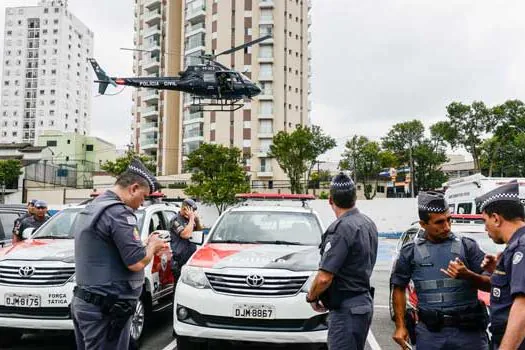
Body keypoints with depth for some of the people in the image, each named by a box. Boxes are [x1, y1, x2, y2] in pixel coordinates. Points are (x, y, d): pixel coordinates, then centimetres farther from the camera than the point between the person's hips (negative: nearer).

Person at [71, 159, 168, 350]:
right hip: (107, 308, -10)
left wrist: (144, 245, 15)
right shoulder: (118, 212, -18)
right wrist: (152, 246, -1)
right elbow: (136, 263, -21)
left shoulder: (90, 208, 14)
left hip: (83, 301, 10)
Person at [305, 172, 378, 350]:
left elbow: (324, 278, -25)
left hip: (346, 309, -10)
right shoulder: (368, 223, 8)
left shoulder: (341, 228, -20)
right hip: (365, 301, 10)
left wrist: (311, 297, -5)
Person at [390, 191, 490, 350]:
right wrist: (400, 326, 5)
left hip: (468, 330, 0)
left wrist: (468, 275, -17)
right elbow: (399, 288, 9)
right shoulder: (410, 251, 3)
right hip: (429, 332, 0)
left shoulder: (467, 246, 3)